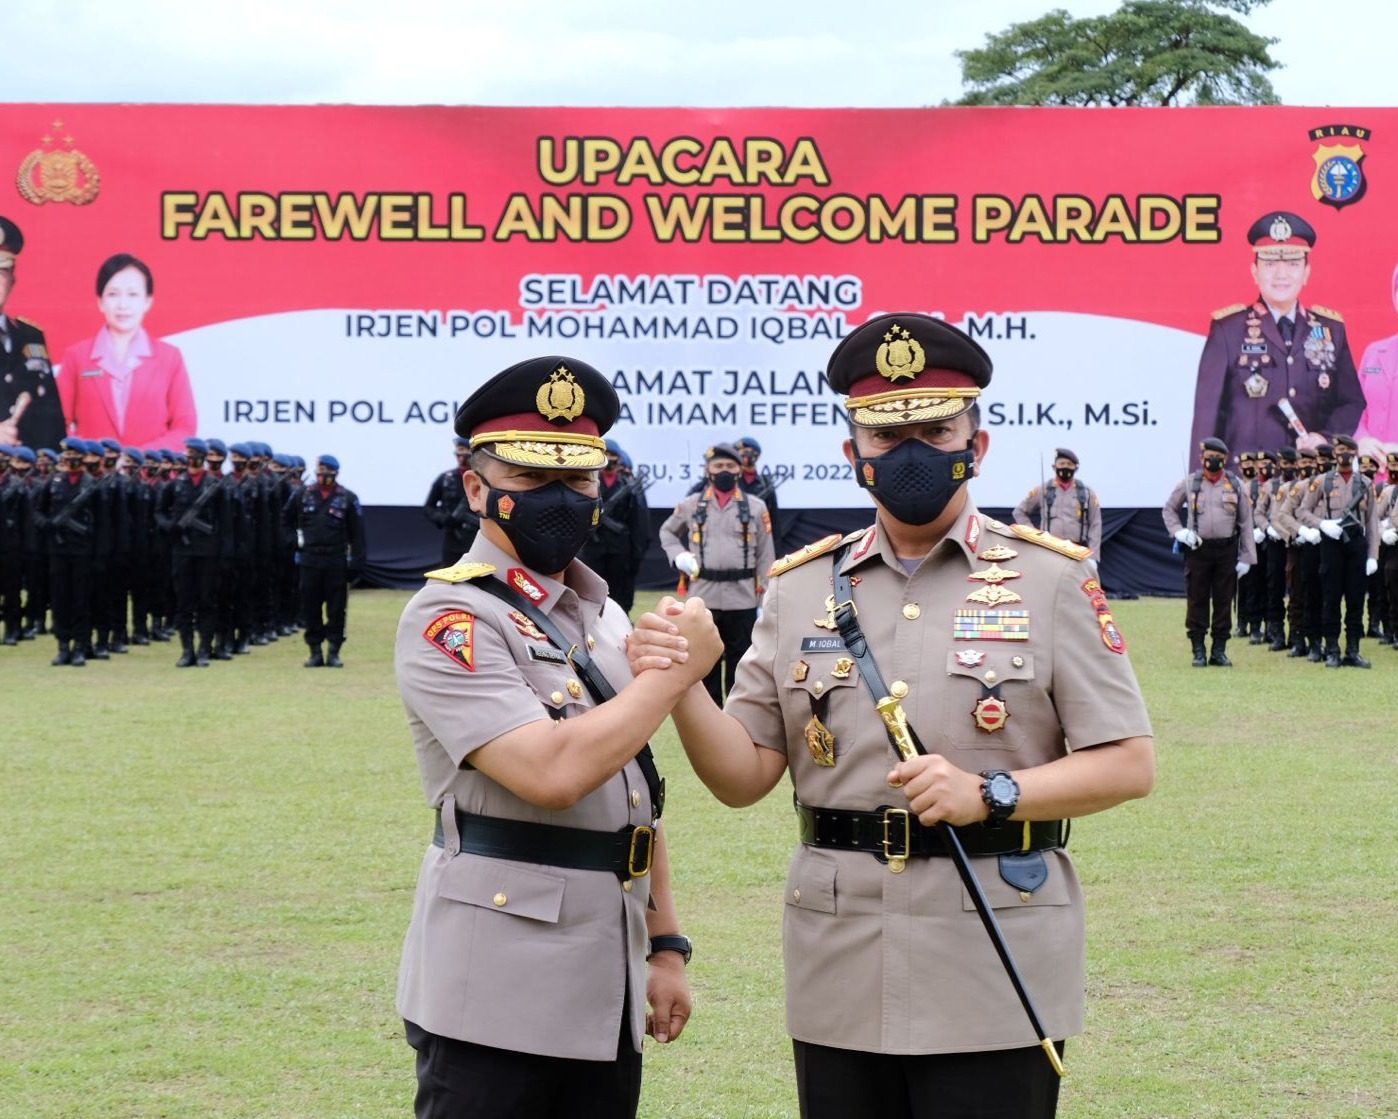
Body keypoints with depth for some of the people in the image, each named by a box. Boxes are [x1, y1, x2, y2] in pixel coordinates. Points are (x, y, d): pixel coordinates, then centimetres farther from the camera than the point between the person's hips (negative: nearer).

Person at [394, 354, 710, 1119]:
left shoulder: (604, 617, 14)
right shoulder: (449, 620, -12)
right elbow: (553, 773, -24)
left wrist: (665, 945, 15)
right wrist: (677, 669, -15)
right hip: (497, 993, -7)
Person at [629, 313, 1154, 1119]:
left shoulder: (1053, 578, -1)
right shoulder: (802, 589, 8)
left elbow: (1130, 765, -3)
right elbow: (745, 775, 6)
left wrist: (990, 794, -17)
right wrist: (680, 688, -13)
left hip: (994, 980, -3)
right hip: (839, 983, 3)